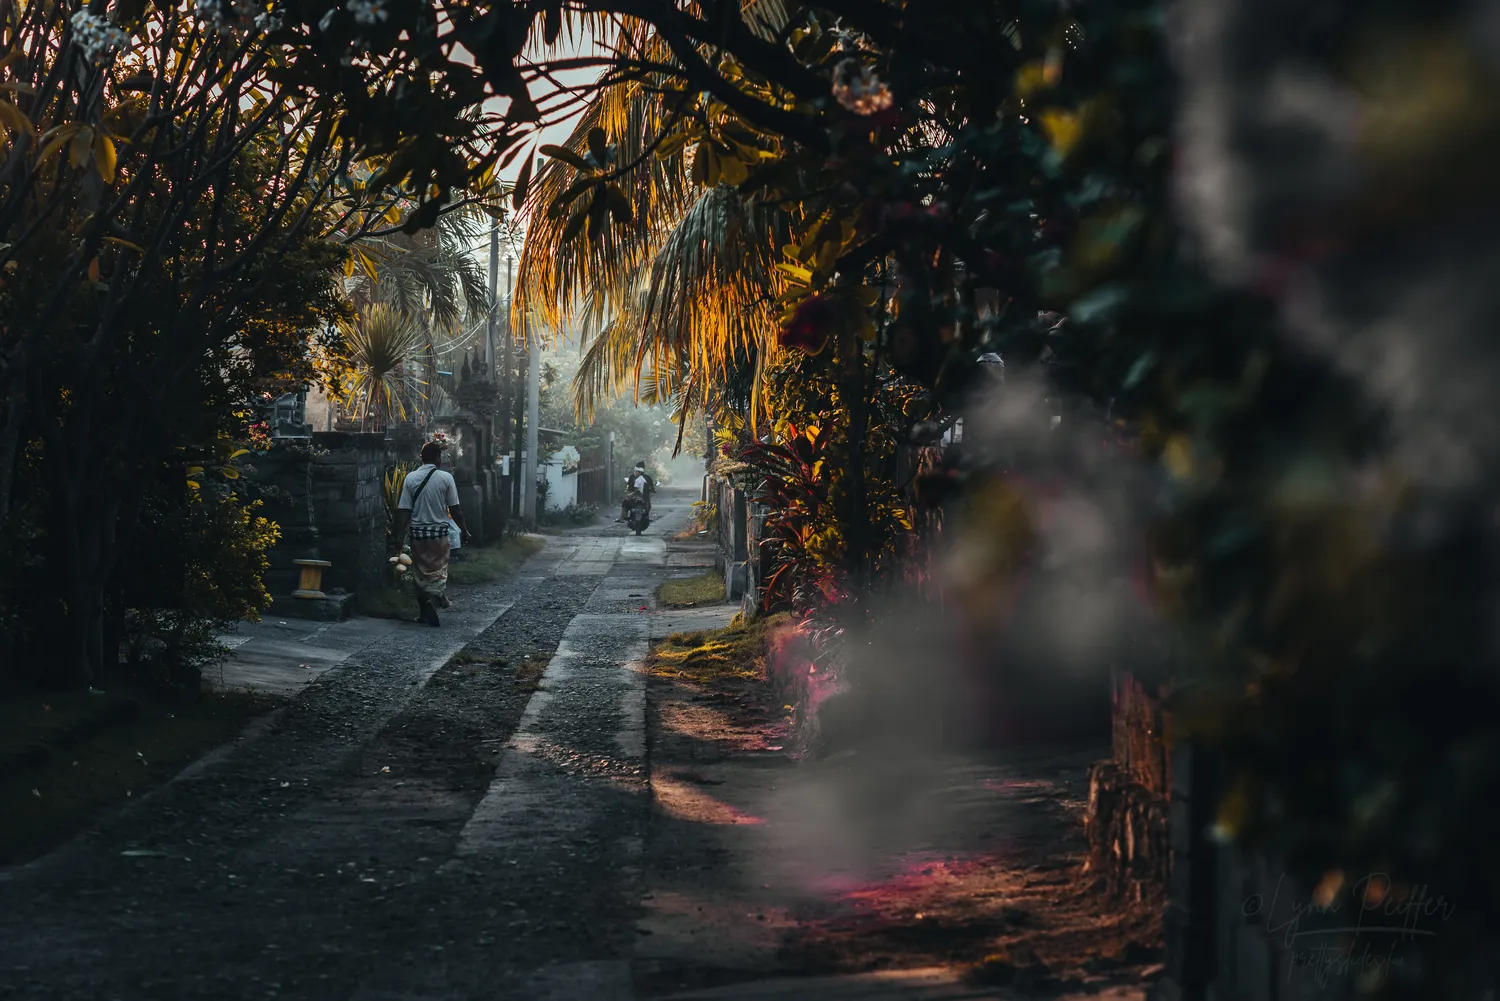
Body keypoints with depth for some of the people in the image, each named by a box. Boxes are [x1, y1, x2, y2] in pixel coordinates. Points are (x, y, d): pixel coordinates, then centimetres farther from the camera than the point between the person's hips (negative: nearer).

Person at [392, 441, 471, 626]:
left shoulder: (410, 478, -2)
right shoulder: (446, 478, -6)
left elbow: (404, 510, -3)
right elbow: (454, 509, -4)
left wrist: (400, 535, 2)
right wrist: (463, 530, 8)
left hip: (417, 531, 2)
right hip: (439, 531, -2)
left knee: (420, 572, 13)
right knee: (439, 571, 3)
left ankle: (423, 612, 19)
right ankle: (434, 600, -23)